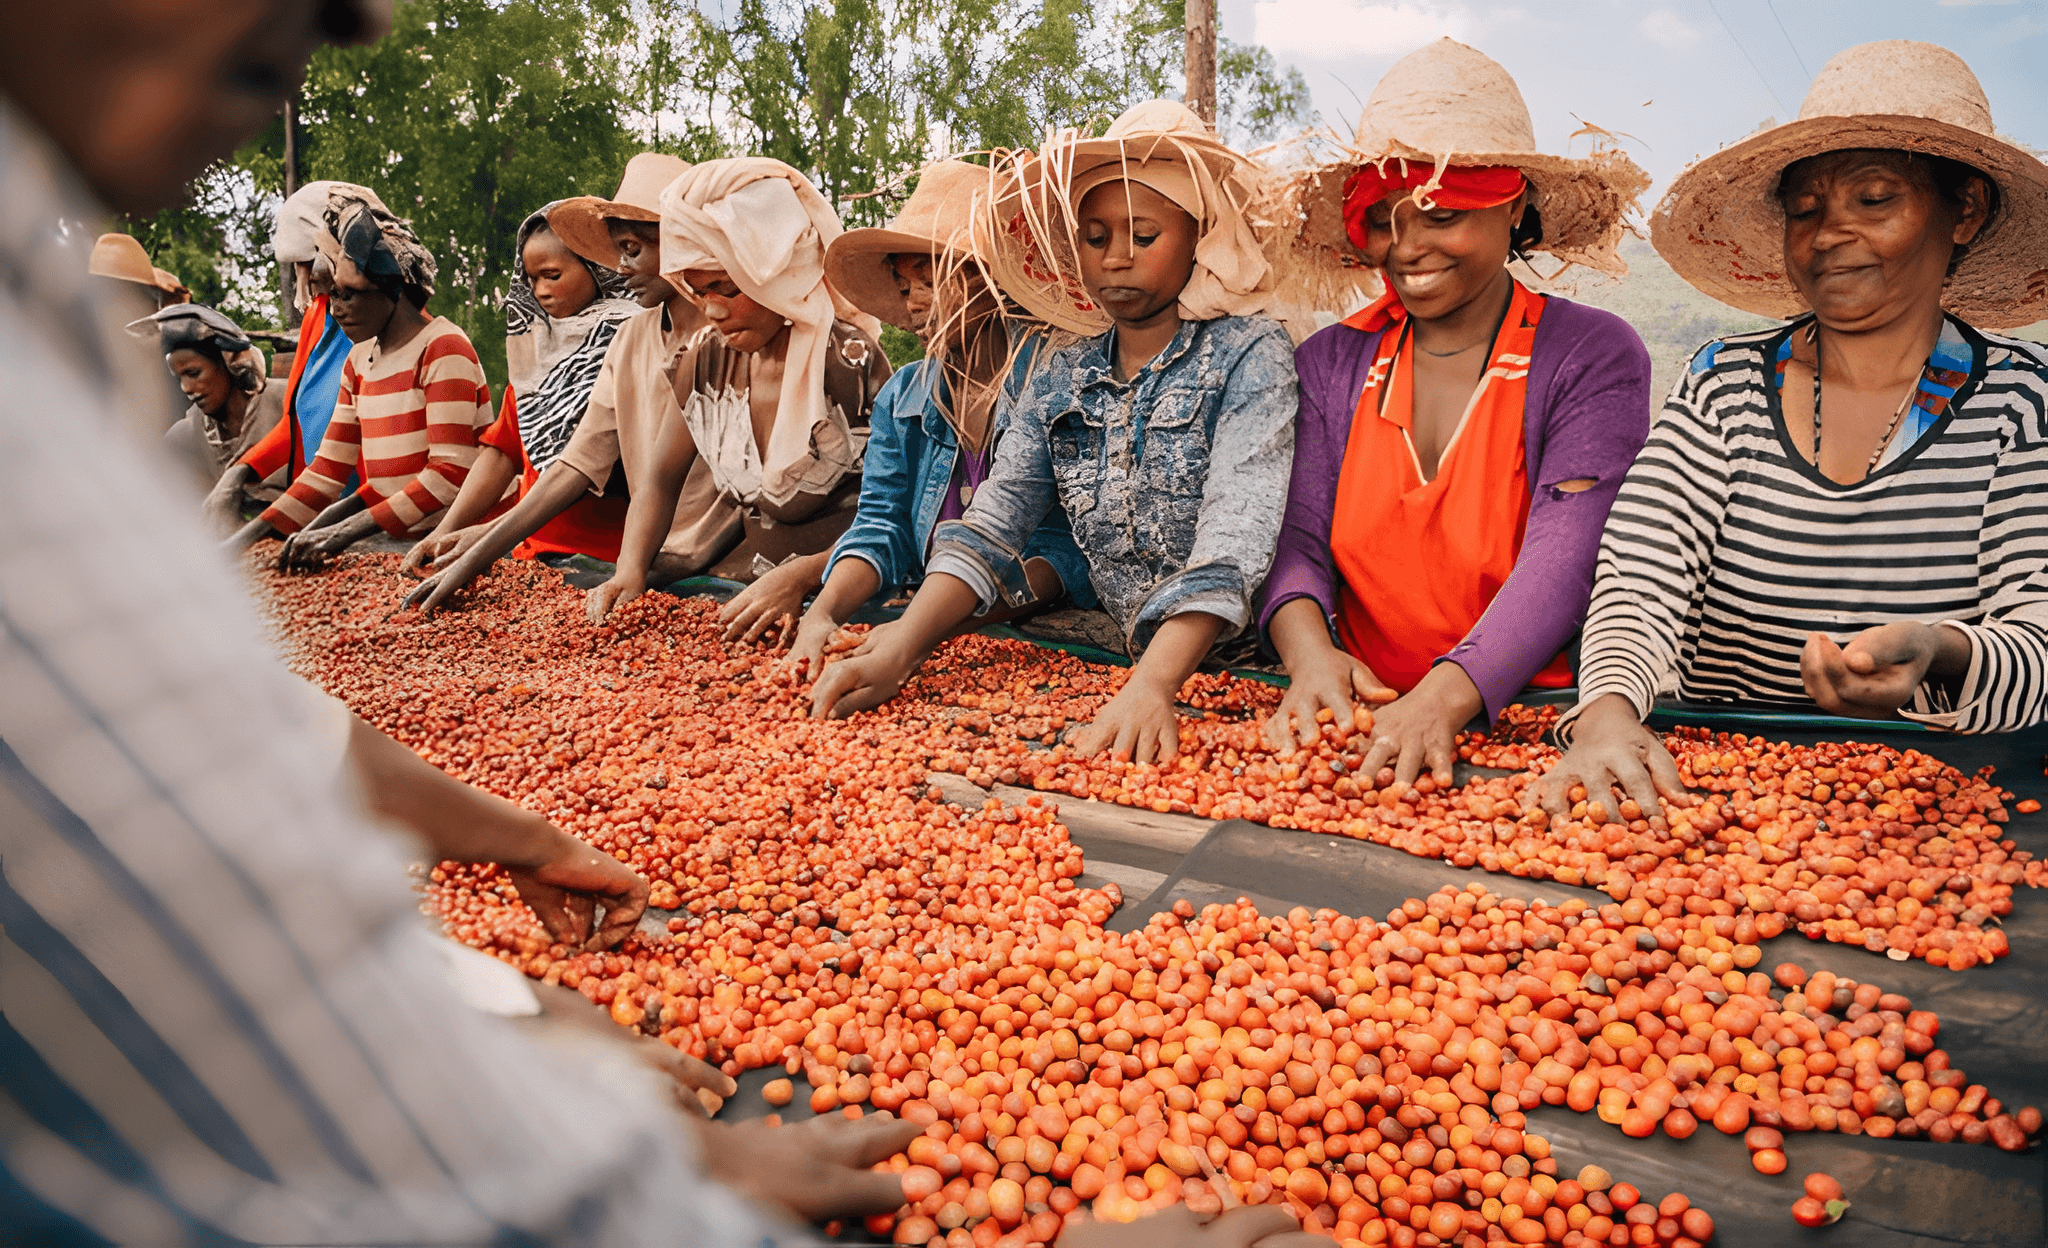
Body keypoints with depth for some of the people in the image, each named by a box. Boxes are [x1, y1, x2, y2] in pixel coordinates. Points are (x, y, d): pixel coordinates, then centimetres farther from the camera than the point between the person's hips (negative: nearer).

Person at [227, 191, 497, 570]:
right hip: (389, 537, 7)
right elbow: (327, 471, 12)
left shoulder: (442, 349, -11)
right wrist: (243, 539, 1)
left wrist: (347, 531, -25)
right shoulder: (359, 361, 14)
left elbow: (451, 474, -19)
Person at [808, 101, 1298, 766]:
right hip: (1117, 659, 4)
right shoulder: (1057, 380, 9)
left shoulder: (1248, 357, -6)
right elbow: (989, 527, 0)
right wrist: (898, 650, -17)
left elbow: (1233, 539, -19)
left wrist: (1153, 686, -33)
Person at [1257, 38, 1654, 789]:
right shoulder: (1329, 363, 9)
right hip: (1359, 728, 3)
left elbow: (1560, 566, -14)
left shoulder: (1593, 357, -2)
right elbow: (1300, 539, 0)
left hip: (1530, 729, -3)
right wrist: (1311, 652, -23)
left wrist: (1445, 698, -32)